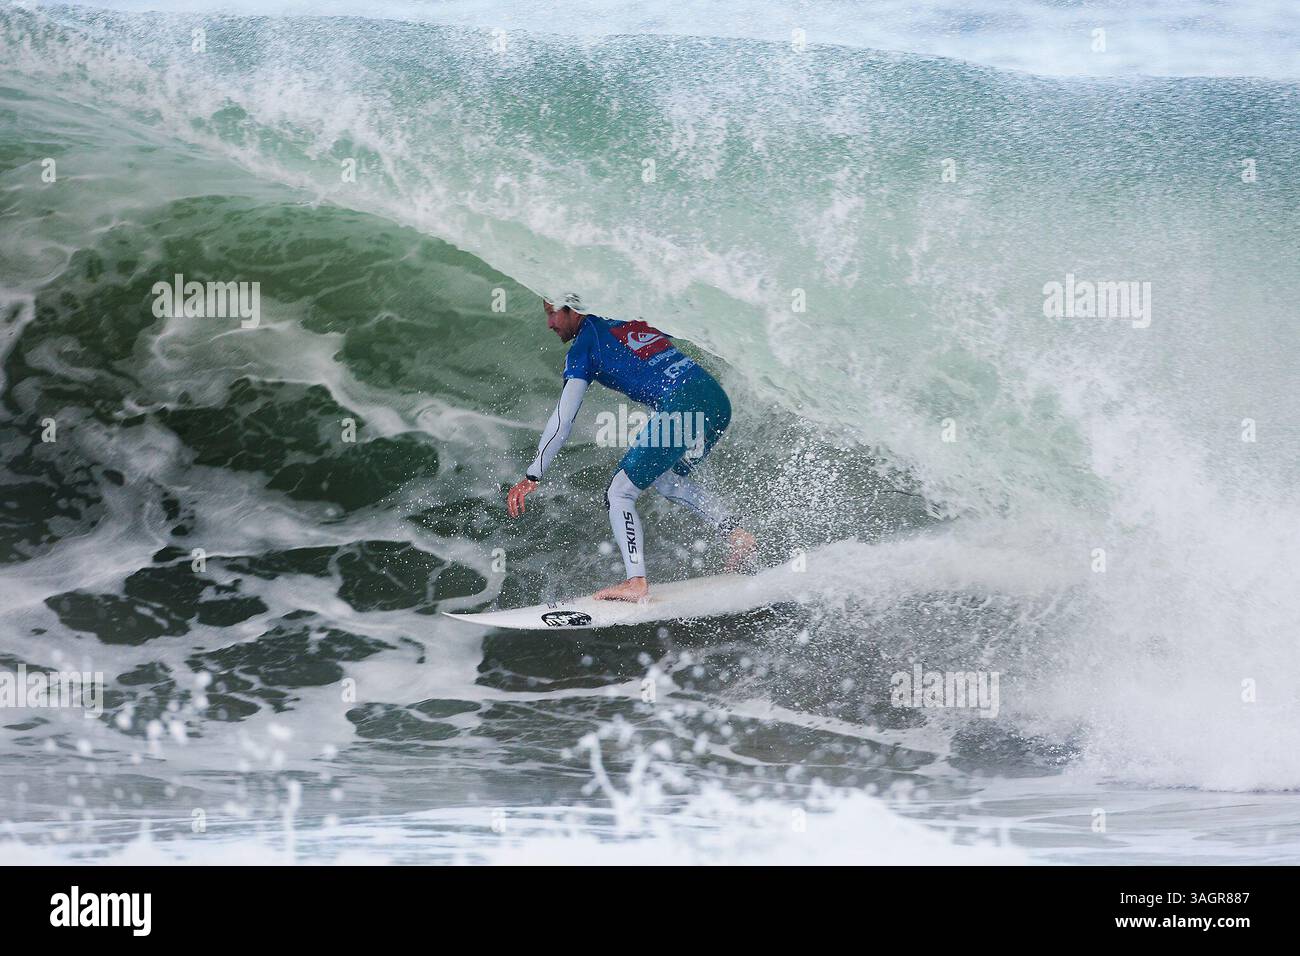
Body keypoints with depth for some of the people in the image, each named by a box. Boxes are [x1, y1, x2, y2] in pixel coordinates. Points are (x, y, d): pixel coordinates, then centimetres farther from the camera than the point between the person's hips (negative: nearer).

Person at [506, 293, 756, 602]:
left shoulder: (583, 347, 3)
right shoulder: (629, 321, 23)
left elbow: (563, 419, -3)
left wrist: (532, 476, -4)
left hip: (681, 404, -8)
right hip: (719, 400, 8)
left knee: (618, 494, -1)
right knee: (667, 480, 30)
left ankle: (636, 583, -14)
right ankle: (736, 533, 17)